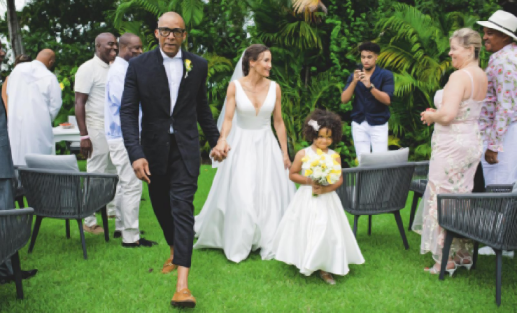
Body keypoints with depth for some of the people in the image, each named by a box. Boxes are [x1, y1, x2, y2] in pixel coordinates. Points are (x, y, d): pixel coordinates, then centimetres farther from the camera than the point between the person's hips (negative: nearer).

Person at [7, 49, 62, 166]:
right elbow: (55, 105, -7)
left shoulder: (17, 69, 3)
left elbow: (8, 93, 13)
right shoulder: (50, 77, -10)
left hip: (15, 120, 4)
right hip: (37, 125, -4)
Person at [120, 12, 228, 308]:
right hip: (154, 149, 1)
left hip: (186, 148, -1)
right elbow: (128, 112, -9)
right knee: (161, 205, 16)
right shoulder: (139, 66, -4)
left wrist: (216, 140, 16)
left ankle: (183, 283, -14)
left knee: (182, 207, -10)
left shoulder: (198, 65, 2)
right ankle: (175, 249, 45)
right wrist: (136, 154, -19)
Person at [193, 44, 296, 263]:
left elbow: (278, 122, 5)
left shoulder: (274, 88, 0)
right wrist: (221, 142, -30)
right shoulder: (235, 86, -6)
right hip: (241, 145, -2)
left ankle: (269, 243, 17)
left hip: (267, 146, 2)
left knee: (269, 194, 3)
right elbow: (228, 118, -12)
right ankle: (237, 246, 14)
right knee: (238, 195, -2)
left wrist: (285, 153, 5)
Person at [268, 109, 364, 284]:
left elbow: (339, 179, 0)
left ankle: (324, 269, 13)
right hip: (307, 200, -1)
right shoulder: (303, 154, -5)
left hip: (327, 200, 2)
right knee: (305, 231, 4)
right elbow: (292, 174, -1)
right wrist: (309, 181, -14)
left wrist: (327, 188, -18)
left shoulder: (335, 156, 0)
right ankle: (305, 265, 21)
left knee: (327, 232, 2)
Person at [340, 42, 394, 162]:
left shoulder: (386, 75, -1)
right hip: (359, 124, 2)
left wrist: (370, 86, -27)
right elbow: (344, 99, -3)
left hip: (378, 124, -2)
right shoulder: (355, 75, 8)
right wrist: (354, 82, -18)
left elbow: (387, 100, -13)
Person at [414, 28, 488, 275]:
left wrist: (431, 116, -8)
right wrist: (438, 113, 14)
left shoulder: (459, 77, -19)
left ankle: (445, 261, 8)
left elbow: (447, 115, -28)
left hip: (452, 146, -9)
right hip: (472, 142, 9)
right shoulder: (482, 76, 11)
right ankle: (464, 256, 26)